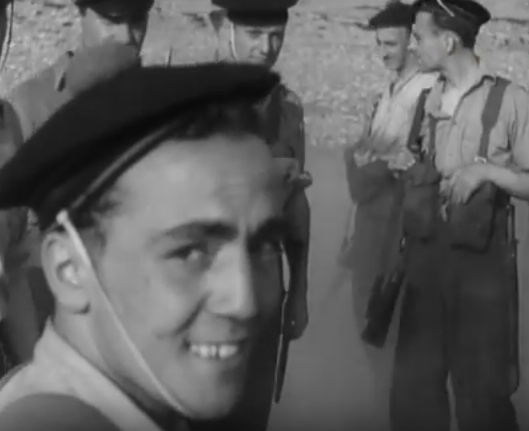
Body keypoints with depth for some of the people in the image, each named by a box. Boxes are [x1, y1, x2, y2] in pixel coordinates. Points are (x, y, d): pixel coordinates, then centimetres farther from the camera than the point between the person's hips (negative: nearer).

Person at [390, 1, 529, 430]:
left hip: (481, 259, -5)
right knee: (413, 384, 11)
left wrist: (486, 170, -19)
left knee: (481, 389, 5)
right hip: (426, 255, 5)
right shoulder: (425, 101, 7)